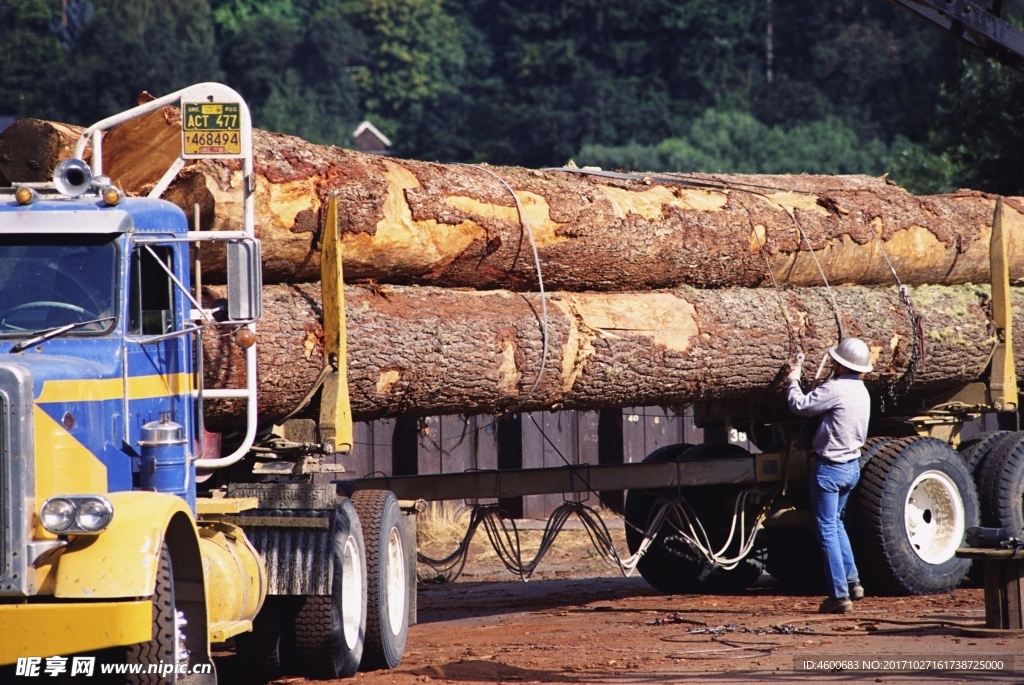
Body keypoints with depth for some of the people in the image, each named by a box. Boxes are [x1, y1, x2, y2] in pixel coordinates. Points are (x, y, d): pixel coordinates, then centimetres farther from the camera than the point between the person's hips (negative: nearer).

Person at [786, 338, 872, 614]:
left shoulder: (836, 389, -20)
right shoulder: (861, 391, 8)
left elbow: (800, 405, -15)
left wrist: (793, 379, 3)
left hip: (830, 467, -9)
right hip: (852, 465, 9)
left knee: (827, 529, -2)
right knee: (835, 522, 25)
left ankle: (840, 595, -3)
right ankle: (852, 580, 23)